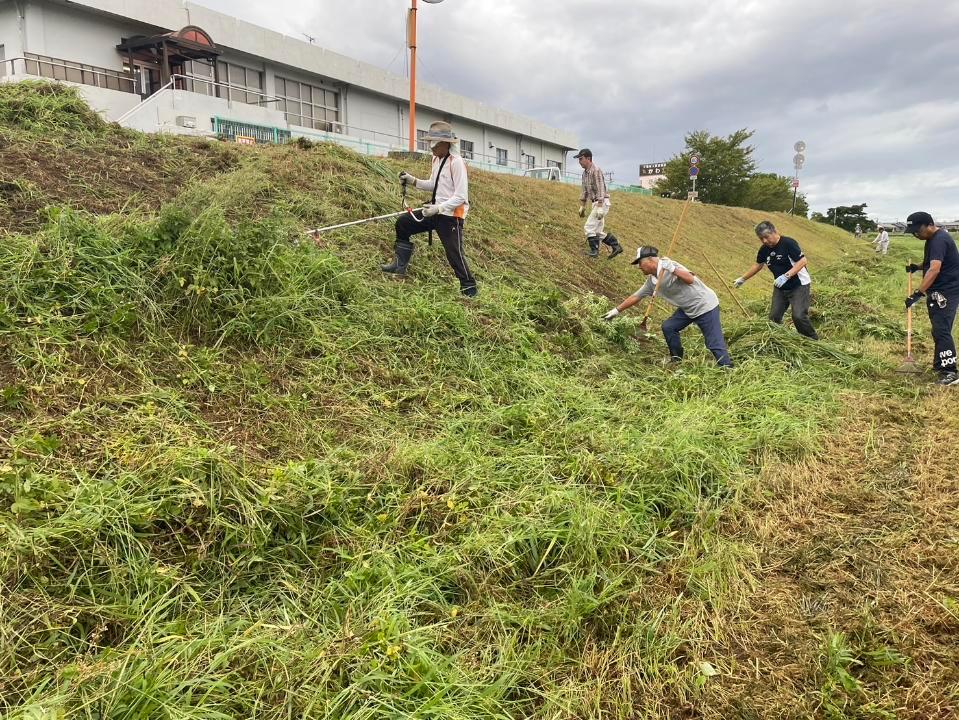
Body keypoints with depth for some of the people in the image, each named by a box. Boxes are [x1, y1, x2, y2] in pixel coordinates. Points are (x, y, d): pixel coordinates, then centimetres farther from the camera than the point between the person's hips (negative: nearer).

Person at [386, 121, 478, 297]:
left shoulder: (456, 162, -18)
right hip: (437, 210, 9)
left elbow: (461, 197, -20)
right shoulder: (436, 159, 7)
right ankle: (399, 266, 14)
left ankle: (469, 288, 8)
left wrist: (438, 208, -26)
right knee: (403, 223, 8)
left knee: (454, 253, -8)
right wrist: (413, 181, 6)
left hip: (451, 215, -9)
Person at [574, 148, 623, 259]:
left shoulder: (596, 170, -15)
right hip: (595, 203, 9)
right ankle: (616, 246, 15)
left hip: (602, 203, -9)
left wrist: (600, 208, -27)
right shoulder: (585, 172, 14)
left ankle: (594, 250, -5)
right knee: (598, 231, 9)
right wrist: (582, 206, 19)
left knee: (589, 227, -11)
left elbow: (600, 190, -21)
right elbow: (585, 191, 21)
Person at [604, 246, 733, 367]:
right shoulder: (652, 281, 5)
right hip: (688, 308, 8)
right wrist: (617, 310, 14)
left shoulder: (668, 265, -20)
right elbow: (635, 297, 12)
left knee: (715, 344, -8)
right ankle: (677, 359, 21)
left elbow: (690, 279, -31)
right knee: (668, 327, 6)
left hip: (705, 306, -8)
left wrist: (672, 270, -42)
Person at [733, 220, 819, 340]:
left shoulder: (788, 243, -20)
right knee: (774, 317, 3)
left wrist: (786, 276, -33)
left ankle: (814, 342, 0)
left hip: (799, 286, -7)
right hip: (780, 288, 7)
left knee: (799, 316, -17)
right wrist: (743, 279, 22)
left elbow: (803, 261, -23)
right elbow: (758, 265, 17)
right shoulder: (764, 249, 0)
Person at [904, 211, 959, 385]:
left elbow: (935, 269, -32)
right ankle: (940, 365, 27)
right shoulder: (932, 239, 12)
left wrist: (918, 294, -37)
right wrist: (917, 267, 8)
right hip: (937, 291, 10)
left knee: (941, 330, -15)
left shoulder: (939, 240, -21)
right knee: (938, 329, 16)